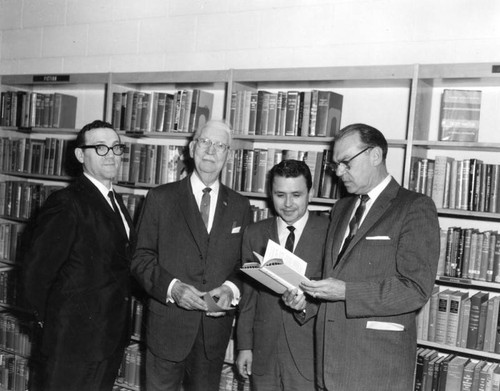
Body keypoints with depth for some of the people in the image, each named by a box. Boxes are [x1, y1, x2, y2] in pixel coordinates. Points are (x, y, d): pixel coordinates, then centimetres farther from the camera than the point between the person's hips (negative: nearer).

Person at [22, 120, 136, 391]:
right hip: (76, 340, -8)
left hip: (112, 337, 8)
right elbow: (36, 271, -19)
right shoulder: (67, 204, -18)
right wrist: (50, 320, -6)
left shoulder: (113, 200, 9)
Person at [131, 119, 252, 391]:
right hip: (167, 326, -2)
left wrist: (232, 288, -11)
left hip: (215, 330, 2)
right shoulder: (160, 198, 0)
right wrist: (171, 286, -18)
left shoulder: (239, 206, 7)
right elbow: (141, 258, -3)